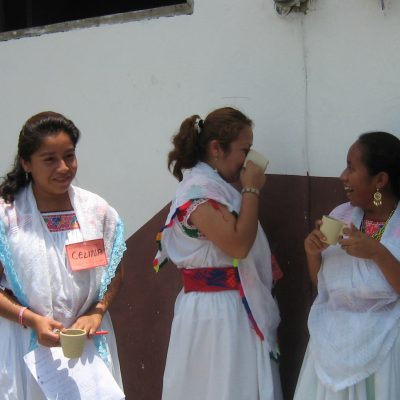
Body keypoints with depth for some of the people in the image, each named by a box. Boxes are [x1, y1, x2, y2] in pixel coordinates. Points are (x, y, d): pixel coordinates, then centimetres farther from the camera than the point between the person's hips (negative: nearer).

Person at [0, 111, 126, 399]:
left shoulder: (97, 210, 2)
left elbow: (116, 272, 10)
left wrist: (97, 312, -6)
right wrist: (31, 319, -19)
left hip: (88, 341, 3)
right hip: (27, 344, -2)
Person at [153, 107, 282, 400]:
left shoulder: (214, 186, 14)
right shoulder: (198, 189, -17)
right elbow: (238, 244, -24)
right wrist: (252, 190, -15)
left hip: (236, 309, 9)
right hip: (216, 312, -9)